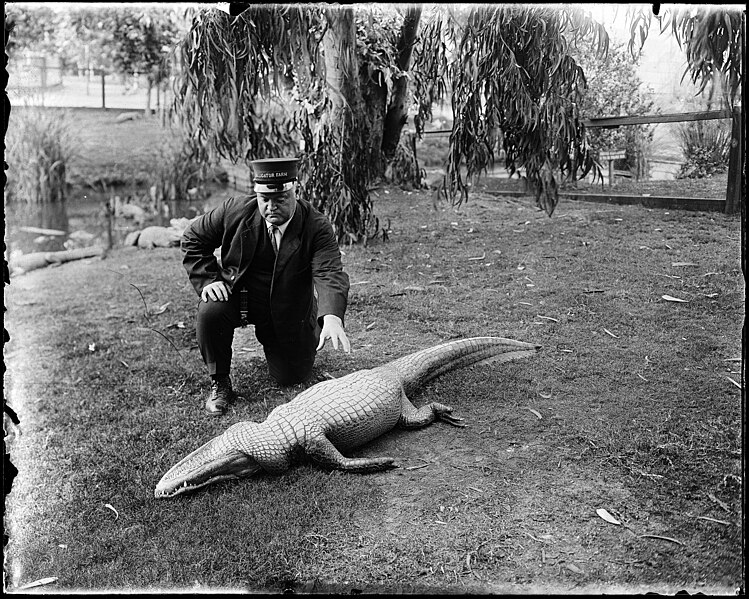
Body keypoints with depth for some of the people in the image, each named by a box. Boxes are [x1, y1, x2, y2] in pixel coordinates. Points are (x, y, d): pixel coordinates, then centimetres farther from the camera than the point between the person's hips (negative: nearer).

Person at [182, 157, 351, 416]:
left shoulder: (317, 227, -22)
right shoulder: (236, 210, -17)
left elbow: (330, 274, -35)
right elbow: (193, 238, -3)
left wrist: (331, 317, -54)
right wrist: (207, 279, -17)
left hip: (288, 312, 0)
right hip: (238, 295, 1)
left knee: (291, 377, 5)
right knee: (210, 311, -31)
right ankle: (220, 383, -7)